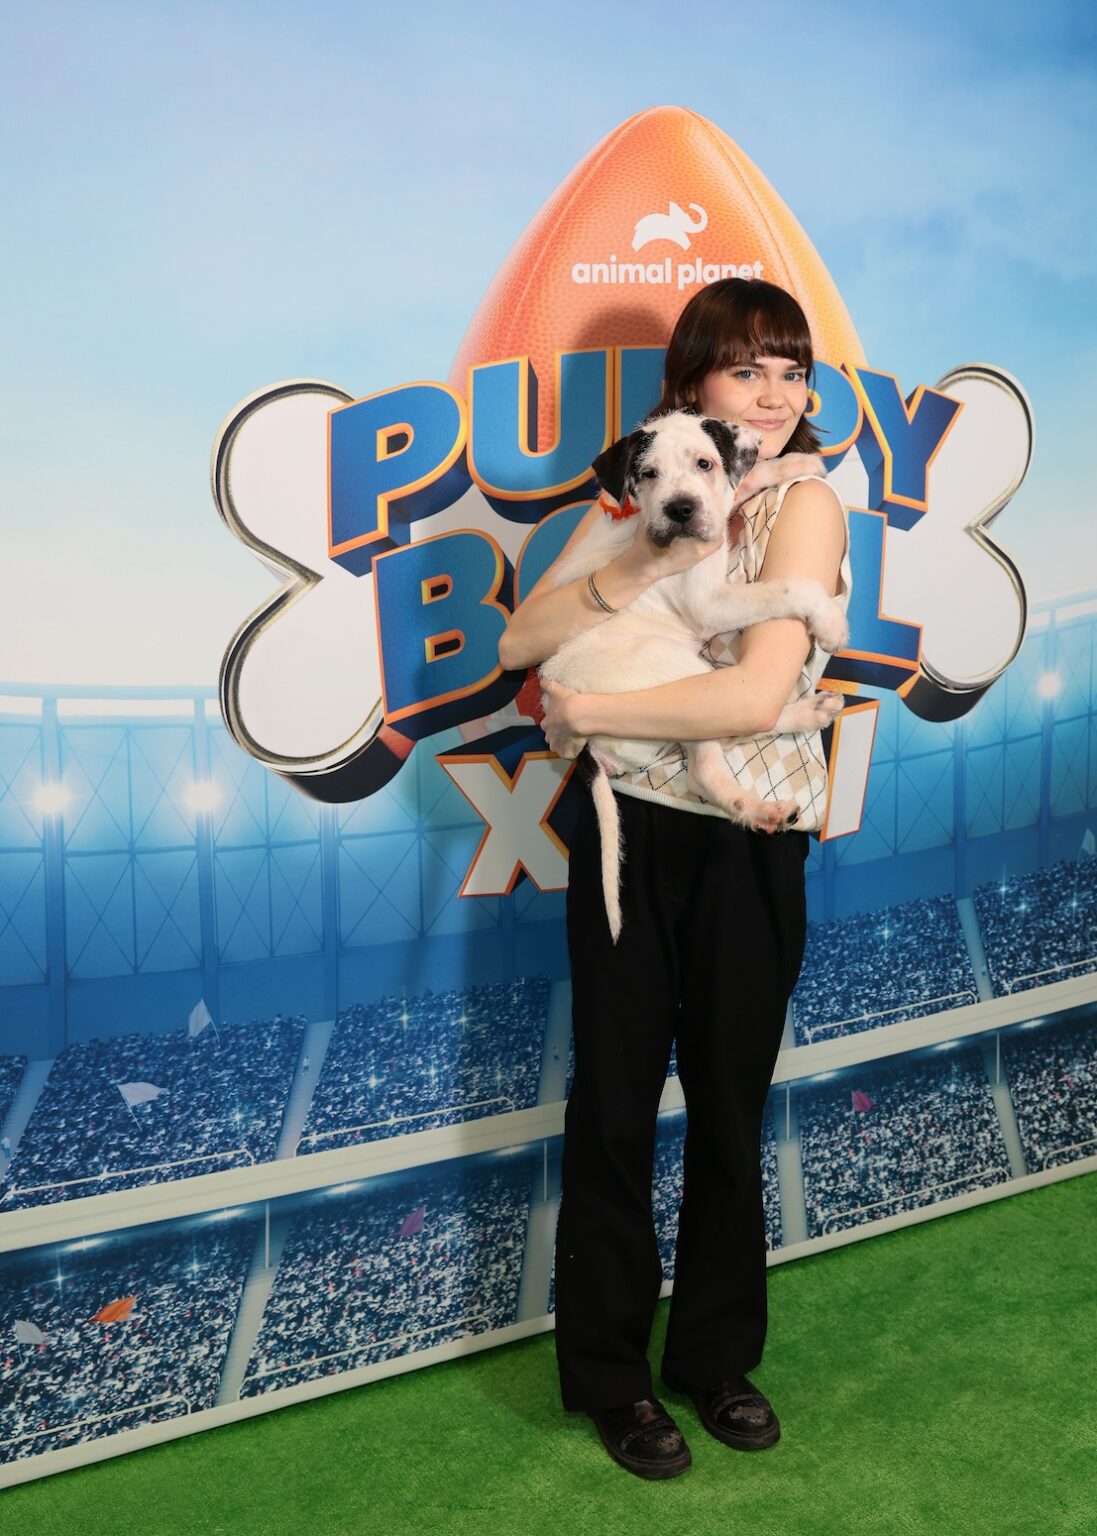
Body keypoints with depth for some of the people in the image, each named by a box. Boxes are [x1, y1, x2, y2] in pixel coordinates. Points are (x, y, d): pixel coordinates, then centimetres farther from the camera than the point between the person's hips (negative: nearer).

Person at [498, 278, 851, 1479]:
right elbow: (522, 640, -3)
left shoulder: (805, 504, -8)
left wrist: (584, 711, -15)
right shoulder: (637, 497, 5)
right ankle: (610, 1370, 28)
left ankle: (717, 1355, 34)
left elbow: (755, 696, -21)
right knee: (613, 1106, 9)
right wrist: (637, 571, -17)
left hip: (748, 845, -2)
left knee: (729, 1109, 12)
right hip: (629, 831, 3)